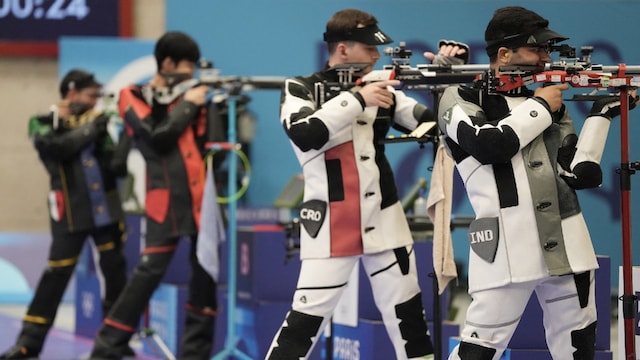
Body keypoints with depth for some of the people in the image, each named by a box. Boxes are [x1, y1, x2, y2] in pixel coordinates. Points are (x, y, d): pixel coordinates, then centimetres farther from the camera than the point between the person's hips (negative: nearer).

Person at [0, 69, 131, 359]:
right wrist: (91, 127, -17)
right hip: (71, 213, -4)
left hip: (106, 209, 4)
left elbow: (115, 166, 1)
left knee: (116, 270, 4)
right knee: (57, 273, -6)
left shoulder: (93, 123, 9)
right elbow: (58, 147, -22)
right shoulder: (43, 124, -1)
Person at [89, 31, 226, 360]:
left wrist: (208, 107, -7)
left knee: (206, 272, 2)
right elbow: (157, 137, -10)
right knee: (149, 272, -11)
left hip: (203, 198, 4)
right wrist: (187, 105, -3)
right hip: (166, 200, -4)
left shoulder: (194, 97, 15)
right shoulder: (134, 97, 4)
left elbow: (216, 144, 7)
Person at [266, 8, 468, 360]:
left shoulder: (380, 90, 9)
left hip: (384, 221, 5)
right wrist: (356, 99, -22)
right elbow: (305, 135, -23)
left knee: (407, 312, 10)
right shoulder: (300, 90, -4)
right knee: (307, 317, -9)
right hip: (331, 225, -5)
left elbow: (434, 121, 8)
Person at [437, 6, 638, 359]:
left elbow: (580, 175, 9)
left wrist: (601, 115, 3)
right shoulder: (461, 99, 1)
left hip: (566, 249, 6)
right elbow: (489, 145, -18)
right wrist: (539, 107, -5)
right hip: (505, 251, -6)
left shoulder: (549, 104, 16)